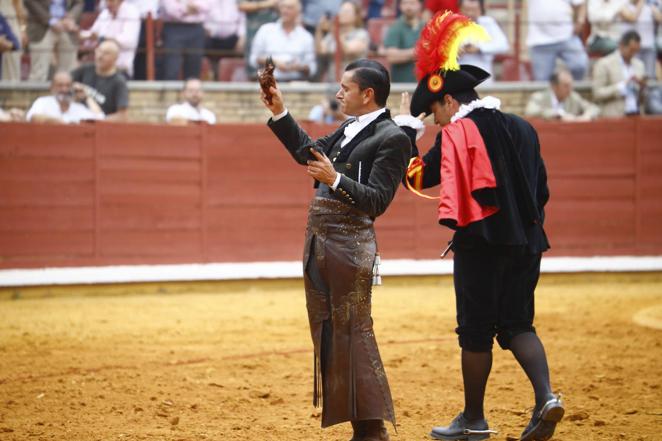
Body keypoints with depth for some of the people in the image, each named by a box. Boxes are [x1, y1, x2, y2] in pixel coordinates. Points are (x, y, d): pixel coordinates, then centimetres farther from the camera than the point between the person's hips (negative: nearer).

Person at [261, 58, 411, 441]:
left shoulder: (392, 138, -11)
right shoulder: (349, 130, 15)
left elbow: (377, 200, -17)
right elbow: (307, 151, 29)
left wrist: (335, 180, -27)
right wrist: (280, 113, 22)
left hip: (351, 244, -9)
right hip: (319, 241, 9)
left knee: (353, 331, -7)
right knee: (327, 333, 11)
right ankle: (339, 409, 19)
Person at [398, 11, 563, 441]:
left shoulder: (458, 131, -8)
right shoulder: (523, 128, 12)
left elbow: (418, 176, -5)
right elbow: (542, 191, 15)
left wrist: (408, 127, 5)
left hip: (480, 242, -6)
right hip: (526, 242, 6)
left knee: (476, 332, 3)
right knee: (518, 324, 12)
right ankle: (546, 397, -9)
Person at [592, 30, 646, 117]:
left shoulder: (639, 65, 13)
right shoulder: (604, 64, -3)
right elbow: (597, 94, -10)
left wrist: (642, 87, -5)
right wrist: (623, 85, -17)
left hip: (636, 116, 5)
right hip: (614, 118, -5)